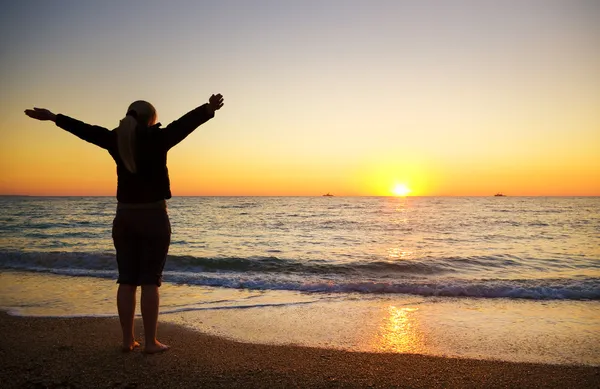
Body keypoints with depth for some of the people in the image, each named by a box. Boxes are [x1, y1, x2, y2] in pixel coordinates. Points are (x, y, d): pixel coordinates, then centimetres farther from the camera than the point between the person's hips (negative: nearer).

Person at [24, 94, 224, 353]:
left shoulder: (116, 139, 5)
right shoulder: (156, 138, -9)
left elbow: (85, 129, 17)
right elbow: (183, 124, -25)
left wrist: (53, 117, 31)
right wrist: (208, 110, -39)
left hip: (124, 217, 5)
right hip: (154, 217, -5)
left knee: (127, 280, 8)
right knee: (150, 281, -2)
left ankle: (128, 339, 14)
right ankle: (150, 342, 2)